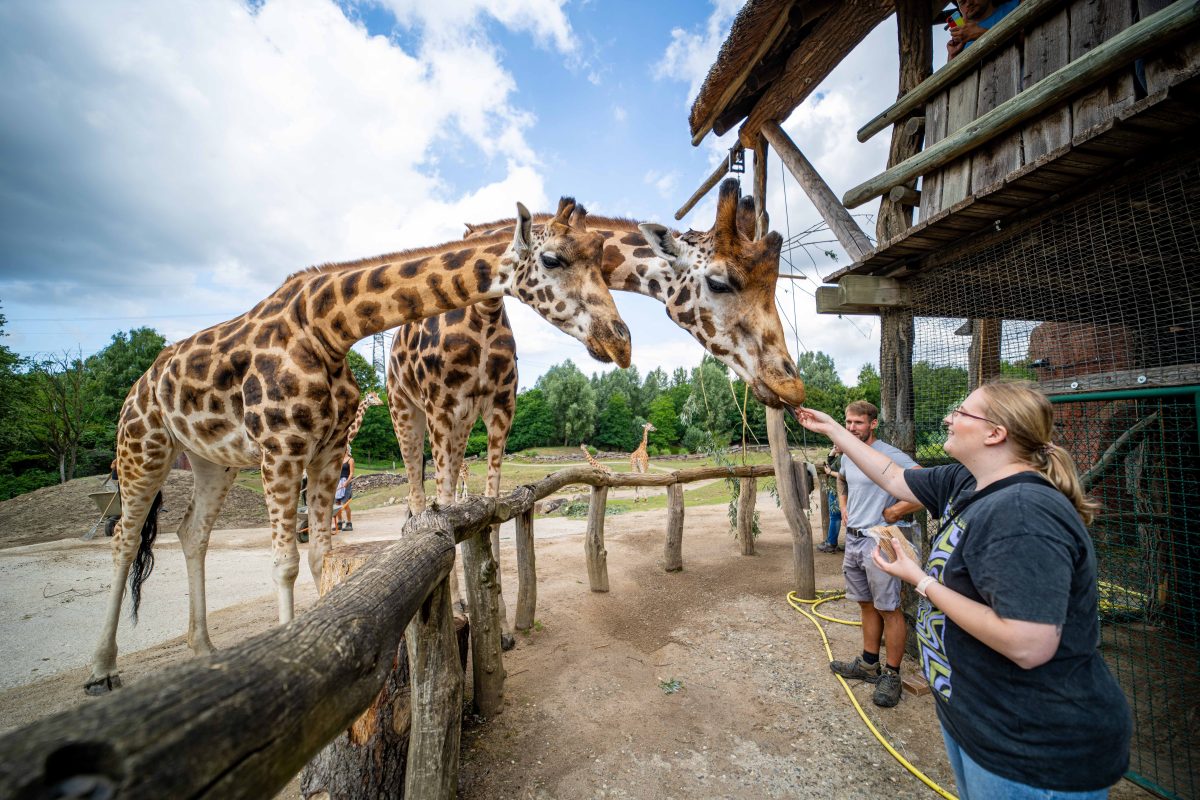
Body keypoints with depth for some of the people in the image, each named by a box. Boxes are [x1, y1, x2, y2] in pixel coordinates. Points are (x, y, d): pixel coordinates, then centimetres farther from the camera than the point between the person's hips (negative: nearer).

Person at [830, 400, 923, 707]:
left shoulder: (890, 456, -17)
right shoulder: (847, 456, 8)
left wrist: (896, 511, -17)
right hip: (852, 539, 8)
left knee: (888, 609, 3)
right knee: (866, 604, 18)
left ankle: (892, 675, 18)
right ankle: (869, 664, 32)